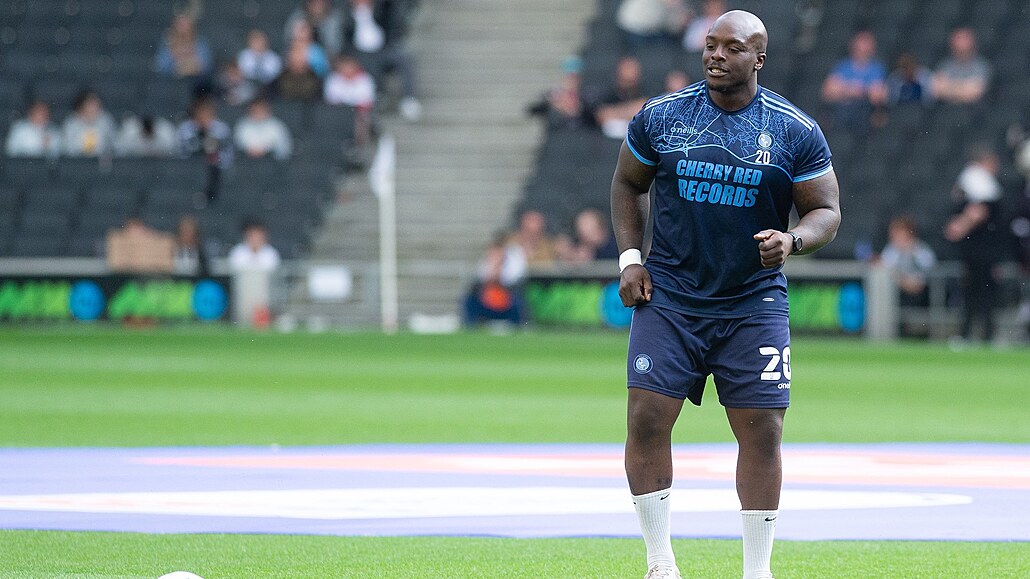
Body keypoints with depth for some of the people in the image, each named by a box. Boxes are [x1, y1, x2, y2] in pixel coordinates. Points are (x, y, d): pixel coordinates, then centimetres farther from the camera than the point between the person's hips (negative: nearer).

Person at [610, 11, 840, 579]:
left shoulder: (795, 132, -3)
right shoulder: (660, 116, 1)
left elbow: (826, 210, 2)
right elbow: (627, 183, 15)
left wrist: (793, 240, -20)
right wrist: (630, 258, 3)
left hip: (753, 303, -1)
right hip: (669, 298, 1)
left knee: (762, 433, -3)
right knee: (646, 420, -9)